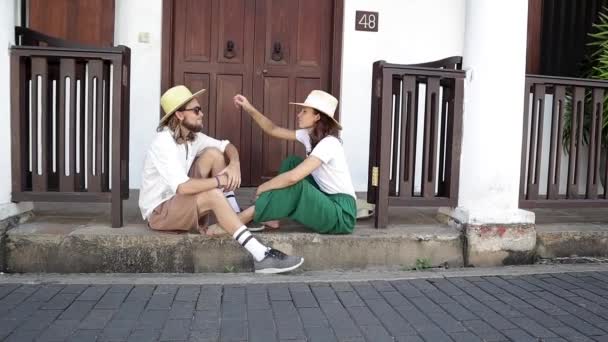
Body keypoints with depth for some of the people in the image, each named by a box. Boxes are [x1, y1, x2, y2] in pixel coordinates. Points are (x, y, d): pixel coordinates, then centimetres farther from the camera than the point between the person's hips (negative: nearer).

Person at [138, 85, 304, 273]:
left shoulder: (193, 136, 0)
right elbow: (183, 187, -36)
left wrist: (235, 164, -18)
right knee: (213, 195, -34)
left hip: (181, 200, 8)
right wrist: (222, 181, -25)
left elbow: (227, 146, 6)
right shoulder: (163, 144, -25)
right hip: (159, 212, -8)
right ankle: (262, 256, -39)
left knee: (213, 154, -7)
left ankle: (235, 218, -6)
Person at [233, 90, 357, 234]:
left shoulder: (328, 144, -22)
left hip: (341, 214, -9)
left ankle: (244, 218, -17)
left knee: (295, 185, -28)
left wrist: (263, 187, -17)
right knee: (291, 162, 6)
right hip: (326, 202, 9)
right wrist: (250, 109, 1)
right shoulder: (308, 135, 5)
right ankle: (271, 217, 1)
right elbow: (273, 130, 12)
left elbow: (293, 177, -31)